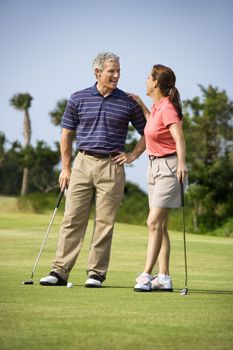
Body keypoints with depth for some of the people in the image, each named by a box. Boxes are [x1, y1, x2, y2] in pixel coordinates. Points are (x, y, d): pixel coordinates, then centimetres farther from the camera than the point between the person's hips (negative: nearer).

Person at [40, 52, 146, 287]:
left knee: (104, 223, -1)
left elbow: (147, 133, 13)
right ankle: (60, 271, -1)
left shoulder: (128, 102, 4)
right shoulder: (78, 99, 5)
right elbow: (66, 134, 11)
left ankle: (96, 273, 6)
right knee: (72, 219, -1)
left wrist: (132, 155, 3)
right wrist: (66, 167, 8)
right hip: (83, 163, 1)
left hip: (112, 167, -1)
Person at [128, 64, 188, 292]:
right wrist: (141, 105, 24)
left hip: (168, 167, -10)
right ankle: (163, 278, 9)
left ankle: (146, 275, -15)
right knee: (159, 225, 7)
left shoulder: (167, 107, -16)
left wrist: (181, 163, -43)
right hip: (155, 166, 10)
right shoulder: (157, 106, 11)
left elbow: (179, 137, -28)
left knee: (154, 222, -14)